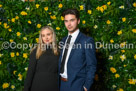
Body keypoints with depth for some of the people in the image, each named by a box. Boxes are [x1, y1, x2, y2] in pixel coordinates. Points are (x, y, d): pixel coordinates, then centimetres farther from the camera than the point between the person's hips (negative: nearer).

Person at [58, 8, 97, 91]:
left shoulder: (87, 41, -10)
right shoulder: (64, 40, 10)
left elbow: (91, 66, -10)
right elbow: (62, 63, 12)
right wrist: (59, 83, 6)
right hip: (62, 84, 6)